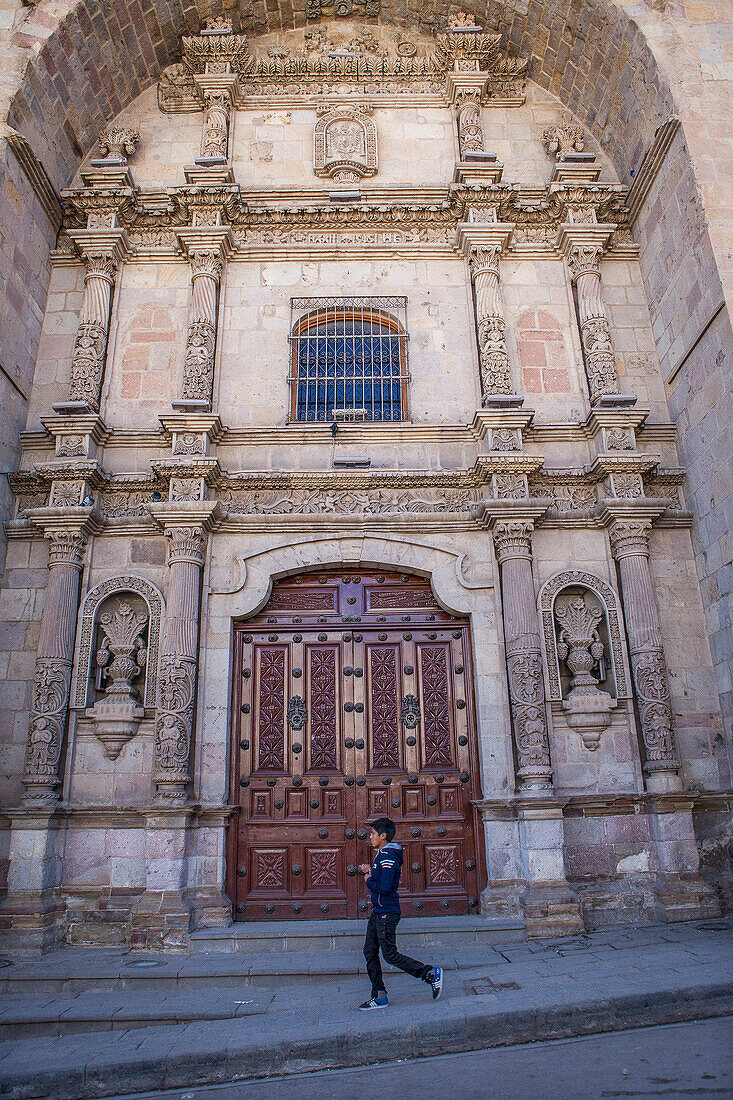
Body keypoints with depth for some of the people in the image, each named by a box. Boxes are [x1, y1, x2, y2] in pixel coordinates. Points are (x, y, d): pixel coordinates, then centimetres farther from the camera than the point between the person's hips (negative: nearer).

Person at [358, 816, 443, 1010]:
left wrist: (369, 880, -11)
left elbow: (385, 887, -28)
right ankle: (379, 996, 18)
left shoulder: (388, 857, -20)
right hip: (378, 912, 10)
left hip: (387, 914, -10)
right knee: (370, 952, 10)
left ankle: (431, 974, 7)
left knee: (390, 955, -3)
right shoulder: (382, 855, 13)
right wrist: (369, 872, 5)